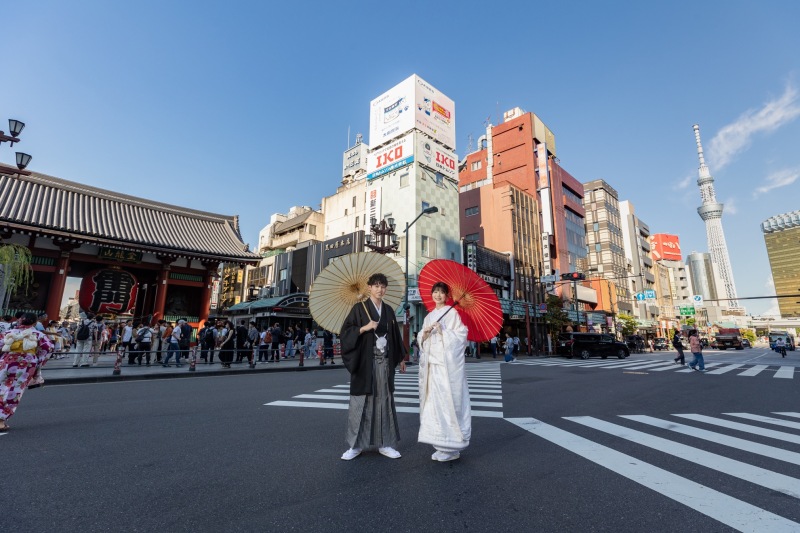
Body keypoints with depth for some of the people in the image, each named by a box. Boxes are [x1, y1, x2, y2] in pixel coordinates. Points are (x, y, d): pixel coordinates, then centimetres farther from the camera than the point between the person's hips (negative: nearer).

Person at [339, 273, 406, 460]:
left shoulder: (389, 310, 12)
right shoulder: (359, 308, -1)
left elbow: (395, 335, 17)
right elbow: (346, 331, -5)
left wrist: (401, 357, 16)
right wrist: (365, 328, -18)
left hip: (385, 361, 4)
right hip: (365, 361, -4)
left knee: (384, 400, 7)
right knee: (361, 401, 1)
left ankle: (384, 444, 18)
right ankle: (356, 445, 14)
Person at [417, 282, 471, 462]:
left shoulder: (452, 313, -2)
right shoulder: (429, 316, 16)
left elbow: (461, 336, -8)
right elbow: (421, 340, 17)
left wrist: (443, 331, -16)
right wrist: (424, 333, -3)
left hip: (448, 364, -6)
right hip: (432, 363, 6)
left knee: (448, 402, -5)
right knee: (434, 403, 6)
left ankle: (452, 447, 7)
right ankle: (442, 445, 18)